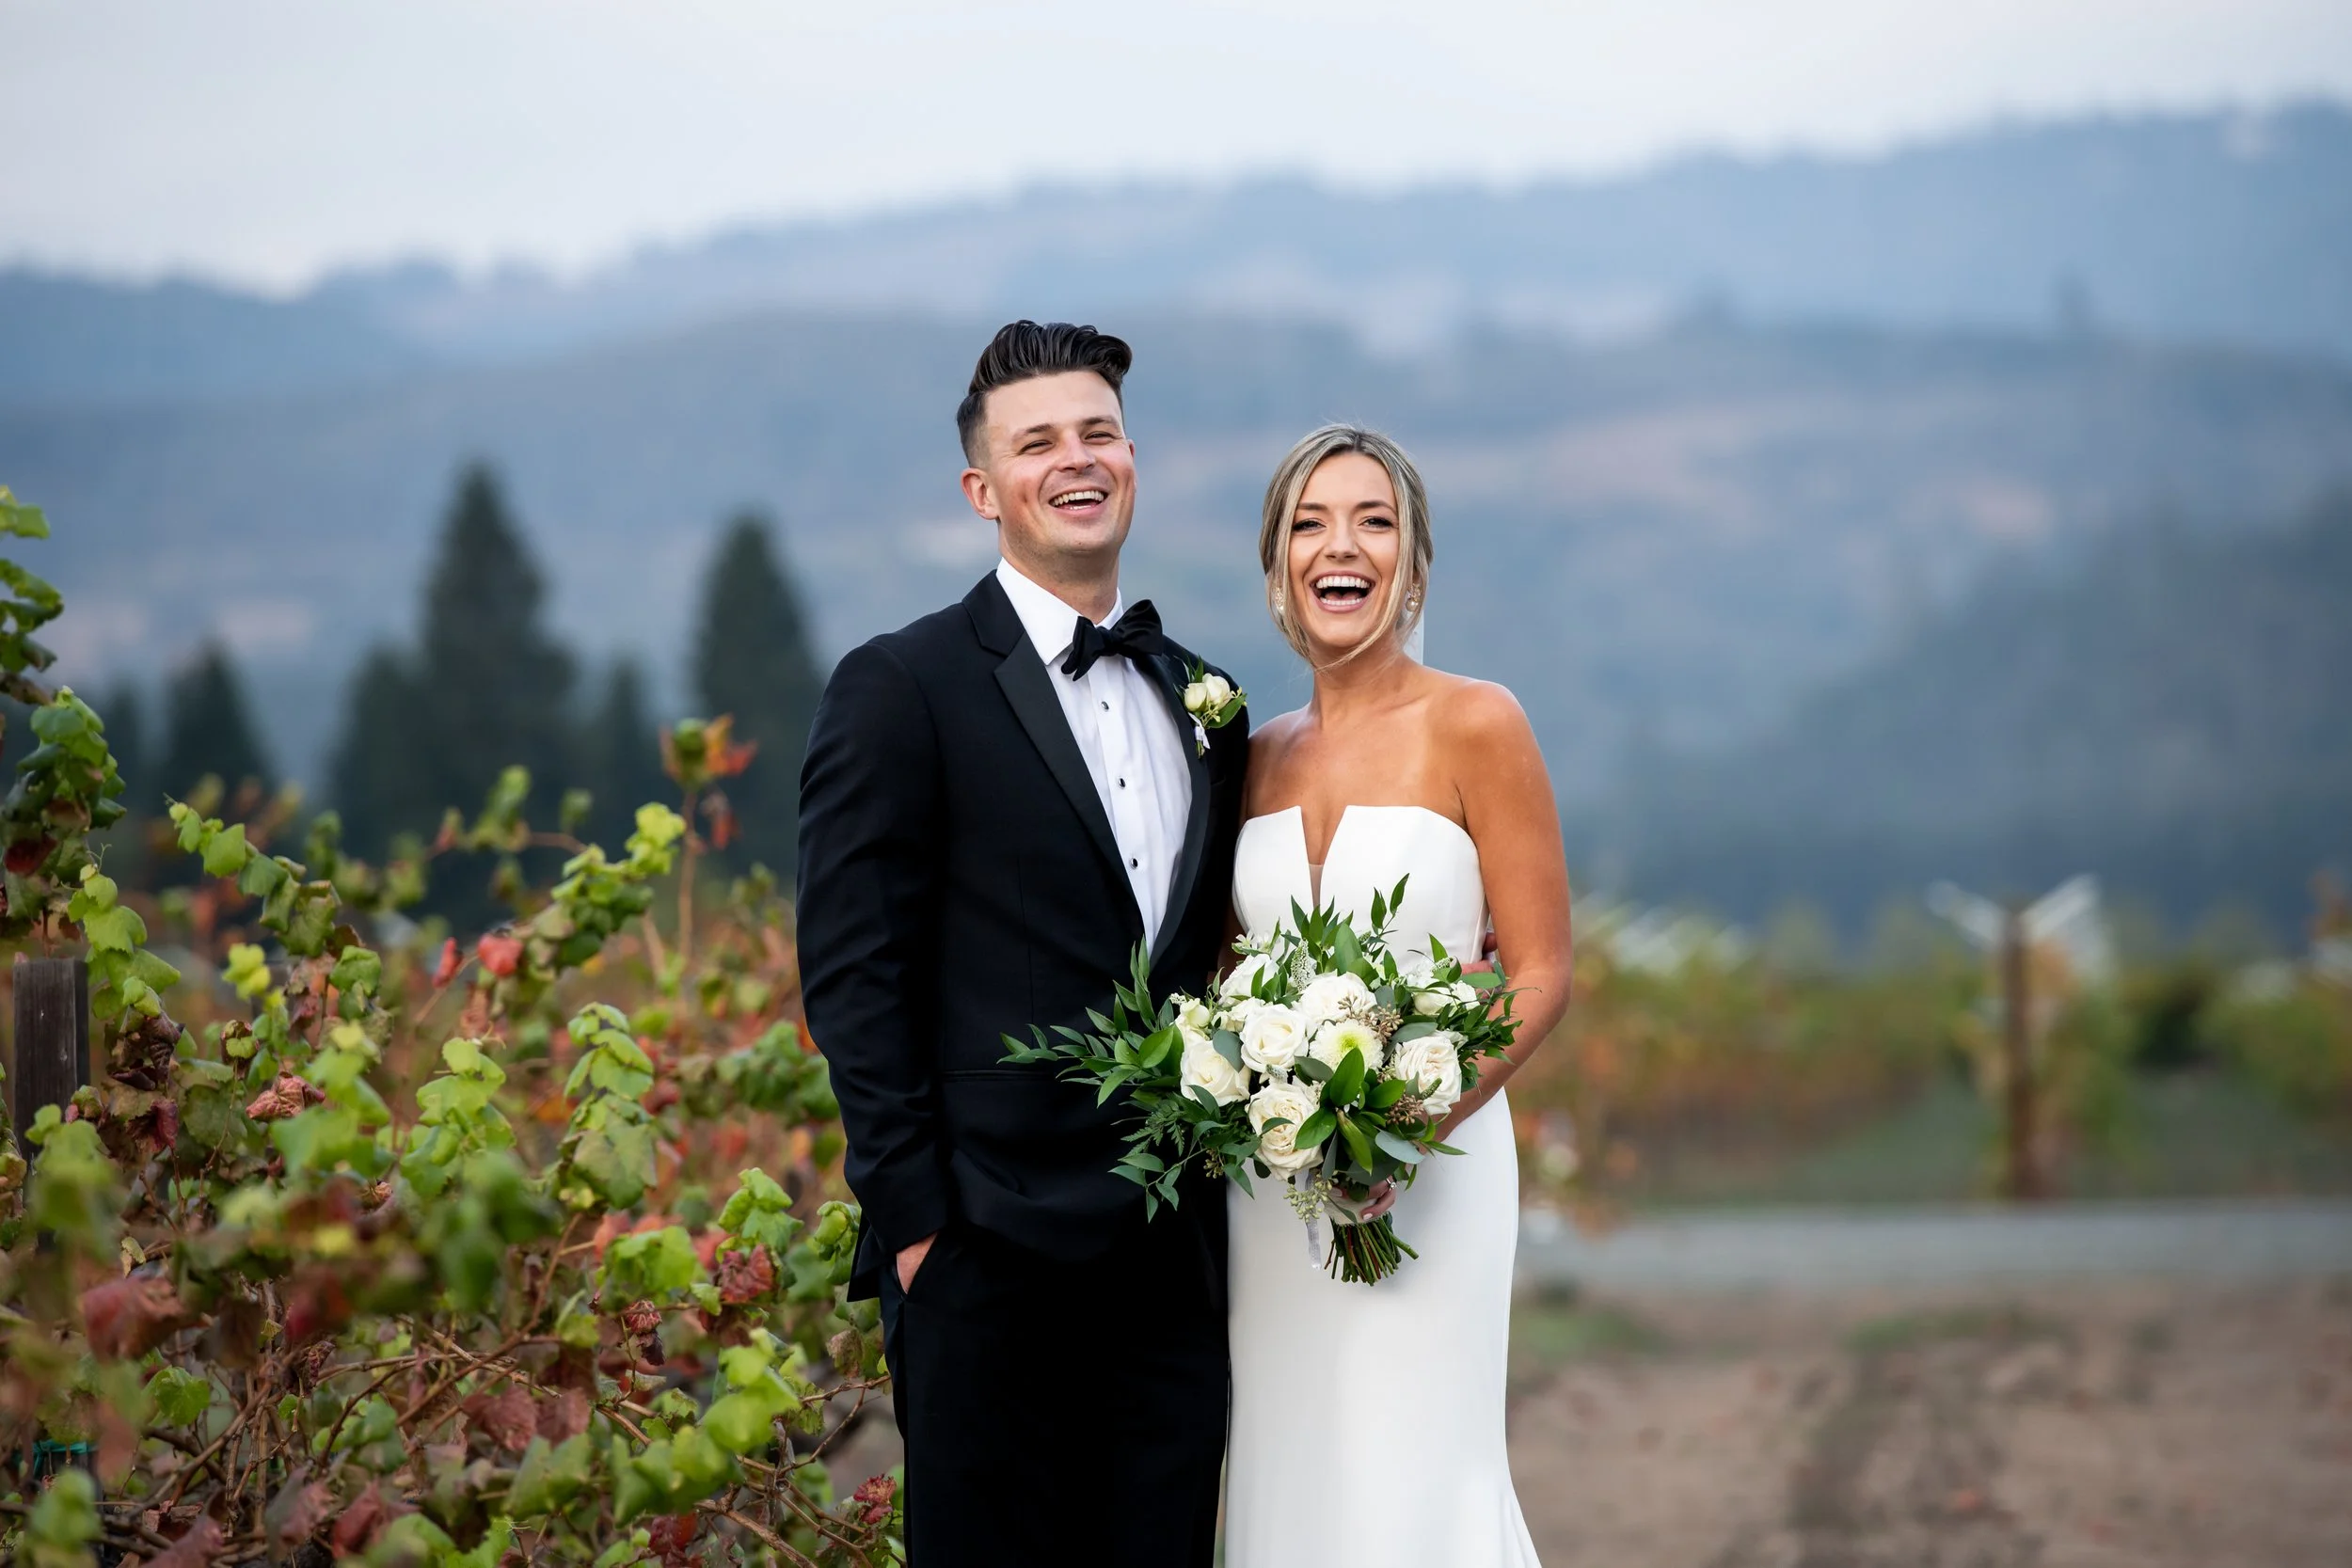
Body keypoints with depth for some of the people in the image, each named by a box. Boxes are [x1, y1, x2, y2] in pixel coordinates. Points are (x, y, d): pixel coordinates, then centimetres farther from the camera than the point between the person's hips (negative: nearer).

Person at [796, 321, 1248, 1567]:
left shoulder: (1201, 703, 16)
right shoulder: (901, 690, -3)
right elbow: (852, 979, -7)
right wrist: (914, 1219, -12)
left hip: (1176, 1262, 6)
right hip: (992, 1256, -5)